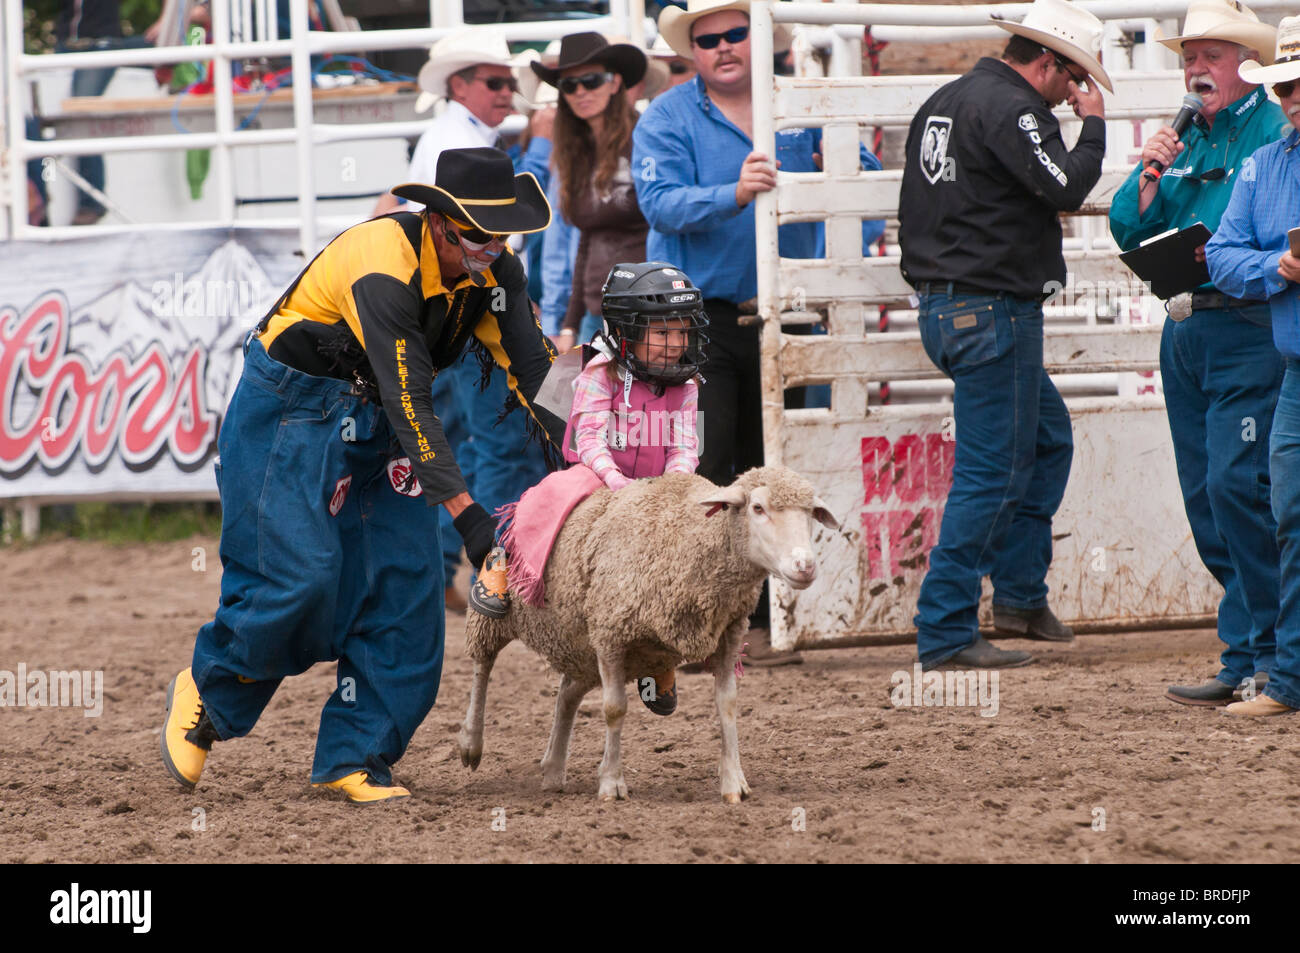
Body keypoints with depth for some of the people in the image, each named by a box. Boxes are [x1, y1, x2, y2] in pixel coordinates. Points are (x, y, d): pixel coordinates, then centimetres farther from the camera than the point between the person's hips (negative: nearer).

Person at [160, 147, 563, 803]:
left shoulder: (494, 270, -8)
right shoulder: (383, 268, -31)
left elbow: (534, 372, -9)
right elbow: (411, 405, -35)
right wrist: (465, 513, -39)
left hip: (379, 421, 7)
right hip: (291, 411, -7)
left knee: (406, 576, -5)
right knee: (300, 575, -17)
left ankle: (355, 756, 1)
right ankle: (207, 692, 11)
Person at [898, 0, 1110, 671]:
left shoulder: (945, 102, 16)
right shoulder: (1008, 108, -15)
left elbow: (915, 209, 22)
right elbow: (1066, 187, -24)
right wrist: (1091, 124, -8)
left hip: (944, 306, 11)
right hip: (992, 311, -11)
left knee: (1048, 437, 23)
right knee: (990, 473, -6)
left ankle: (1021, 593, 24)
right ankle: (945, 633, -6)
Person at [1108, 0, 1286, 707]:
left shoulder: (1274, 131, -3)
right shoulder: (1184, 140, 18)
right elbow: (1130, 233, 16)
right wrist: (1148, 178, -1)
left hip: (1246, 327, -8)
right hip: (1183, 329, 8)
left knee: (1234, 483, -15)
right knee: (1204, 498, 7)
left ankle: (1257, 654, -9)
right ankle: (1246, 658, 11)